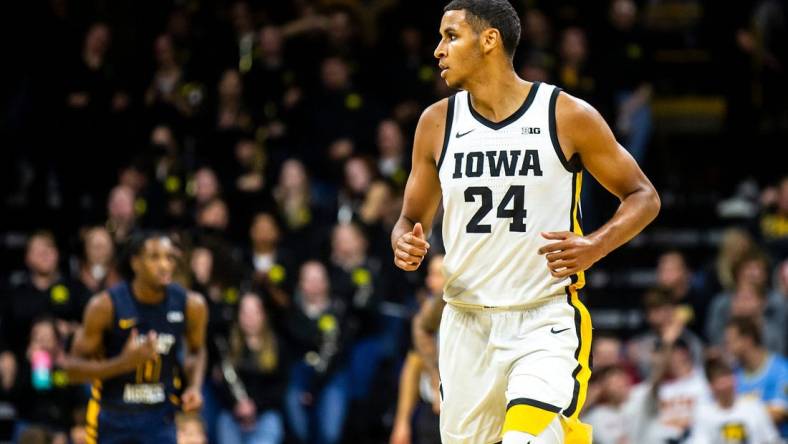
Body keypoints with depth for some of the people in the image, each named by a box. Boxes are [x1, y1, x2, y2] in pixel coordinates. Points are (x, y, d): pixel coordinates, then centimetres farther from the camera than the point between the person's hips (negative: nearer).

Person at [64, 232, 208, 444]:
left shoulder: (190, 305, -9)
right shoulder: (106, 306, -18)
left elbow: (196, 351, 13)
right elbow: (73, 367, -14)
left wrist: (194, 387, -7)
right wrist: (123, 362, -29)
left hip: (159, 418, 1)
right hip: (112, 417, -1)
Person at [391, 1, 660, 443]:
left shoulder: (569, 116, -5)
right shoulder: (438, 123, 5)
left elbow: (643, 197, 3)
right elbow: (412, 219, 15)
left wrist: (594, 248, -15)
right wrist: (405, 245, -9)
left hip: (547, 323, -4)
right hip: (467, 324, 4)